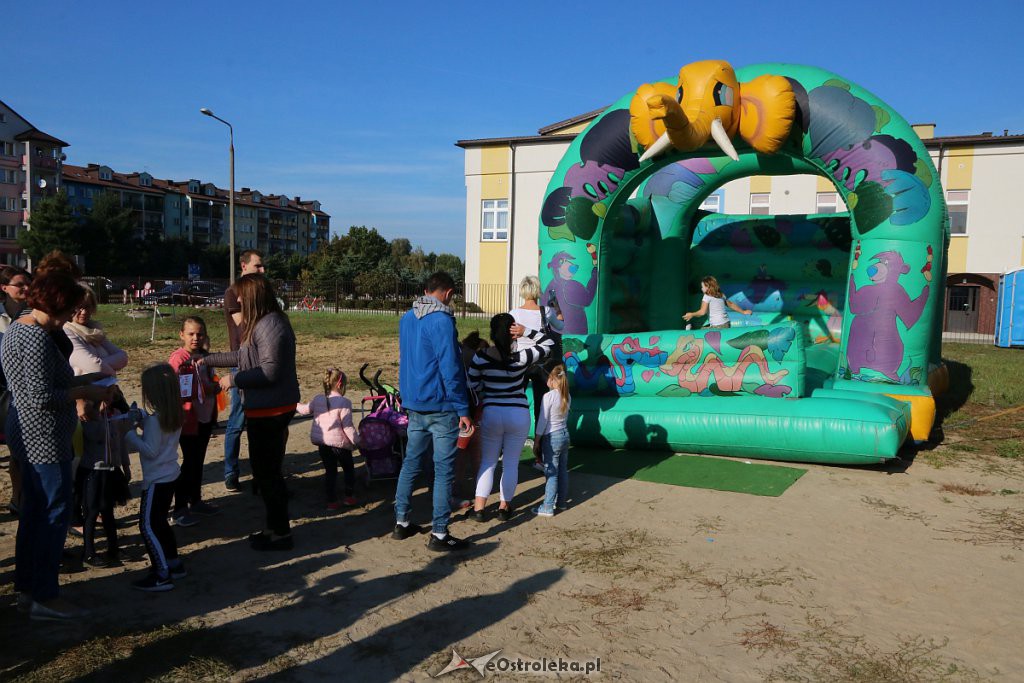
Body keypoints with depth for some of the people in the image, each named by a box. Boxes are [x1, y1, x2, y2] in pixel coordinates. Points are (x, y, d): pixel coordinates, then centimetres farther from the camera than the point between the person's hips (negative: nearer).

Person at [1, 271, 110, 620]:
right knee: (55, 513, -1)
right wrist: (85, 392, -14)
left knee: (34, 510, 17)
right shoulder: (38, 338, -21)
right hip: (45, 438, -10)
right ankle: (45, 597, 7)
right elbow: (42, 397, -24)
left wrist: (74, 381, 12)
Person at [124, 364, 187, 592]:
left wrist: (129, 433, -16)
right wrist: (141, 418, 3)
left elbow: (150, 450, -21)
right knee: (159, 522, 21)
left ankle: (162, 576, 0)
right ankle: (174, 564, 28)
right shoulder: (174, 415, 4)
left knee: (148, 526, -2)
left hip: (157, 480, -9)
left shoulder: (154, 419, -22)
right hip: (170, 475, 9)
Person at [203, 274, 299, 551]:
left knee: (267, 472, 2)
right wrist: (208, 360, 27)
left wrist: (233, 380, -15)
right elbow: (243, 356, 22)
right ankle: (275, 526, 31)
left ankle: (281, 533, 14)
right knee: (268, 471, 19)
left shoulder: (270, 326, -20)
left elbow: (269, 372, -25)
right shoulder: (261, 323, 12)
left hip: (270, 411, -10)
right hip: (266, 409, 10)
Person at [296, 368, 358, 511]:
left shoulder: (317, 399, 3)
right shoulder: (344, 402, -15)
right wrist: (356, 441, -6)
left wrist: (296, 405, 40)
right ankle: (349, 496, 18)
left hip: (321, 441, 5)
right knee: (349, 468, 16)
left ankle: (332, 501, 12)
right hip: (339, 442, -5)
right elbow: (347, 426, -15)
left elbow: (305, 410, 19)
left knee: (330, 471, 14)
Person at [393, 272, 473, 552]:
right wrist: (463, 409, -14)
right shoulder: (442, 321, -15)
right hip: (441, 407, -8)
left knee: (411, 464, 16)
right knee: (444, 470, -1)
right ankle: (439, 534, 4)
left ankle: (401, 523, 23)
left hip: (414, 405, 8)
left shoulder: (406, 319, 11)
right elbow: (450, 369, -18)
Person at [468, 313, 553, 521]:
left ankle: (479, 508, 9)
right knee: (511, 463, 12)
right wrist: (526, 332, -7)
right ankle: (504, 507, 19)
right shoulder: (521, 358, -10)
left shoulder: (481, 358, -8)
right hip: (519, 414, 0)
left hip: (491, 414, 1)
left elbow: (472, 386, 0)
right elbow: (548, 344, 2)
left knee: (487, 462, 13)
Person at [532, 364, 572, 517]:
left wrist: (536, 441, -7)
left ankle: (548, 507, 1)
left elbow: (542, 421, -14)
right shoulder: (567, 396, 3)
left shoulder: (548, 396, -17)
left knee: (551, 472, -3)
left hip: (551, 437, -7)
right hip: (565, 434, 7)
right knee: (563, 470, 15)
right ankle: (561, 501, 26)